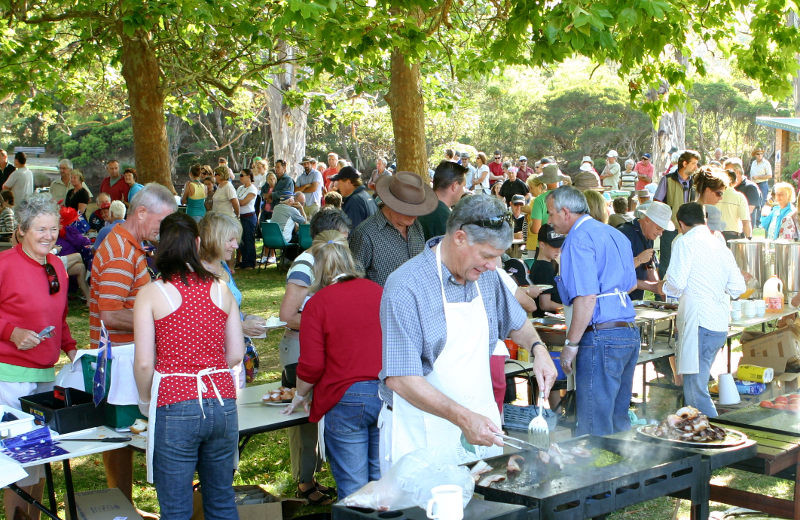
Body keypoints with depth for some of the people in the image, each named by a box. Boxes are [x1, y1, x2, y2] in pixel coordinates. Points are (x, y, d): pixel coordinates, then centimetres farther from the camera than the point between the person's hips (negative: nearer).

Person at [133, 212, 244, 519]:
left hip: (175, 407, -3)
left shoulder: (150, 294, -5)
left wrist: (146, 401, 10)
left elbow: (144, 363, -7)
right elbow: (236, 354, 7)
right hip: (222, 403, 4)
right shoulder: (221, 290, 5)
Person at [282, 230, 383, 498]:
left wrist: (301, 394, 10)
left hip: (345, 399, -4)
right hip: (387, 396, 4)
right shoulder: (378, 292, 6)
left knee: (352, 487, 5)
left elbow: (311, 365, -9)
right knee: (382, 481, 14)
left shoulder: (317, 303, -8)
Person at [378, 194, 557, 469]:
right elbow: (400, 378, -22)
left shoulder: (485, 276, 5)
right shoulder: (405, 287, -18)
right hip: (422, 436, -6)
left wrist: (538, 348, 3)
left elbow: (516, 322, 24)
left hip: (481, 422, 6)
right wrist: (462, 417, -29)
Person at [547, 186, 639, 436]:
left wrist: (571, 344, -14)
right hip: (630, 332, 9)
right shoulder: (616, 234, 18)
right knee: (618, 421, 16)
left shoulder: (579, 238, -9)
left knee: (594, 429, -6)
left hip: (601, 337, -9)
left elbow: (586, 297, -18)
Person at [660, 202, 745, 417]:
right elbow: (738, 288, 14)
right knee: (694, 386, 17)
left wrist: (665, 286, 10)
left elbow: (676, 283, -13)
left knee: (695, 392, -8)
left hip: (699, 323, -8)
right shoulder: (721, 247, 16)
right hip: (720, 326, 8)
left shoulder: (685, 242, -4)